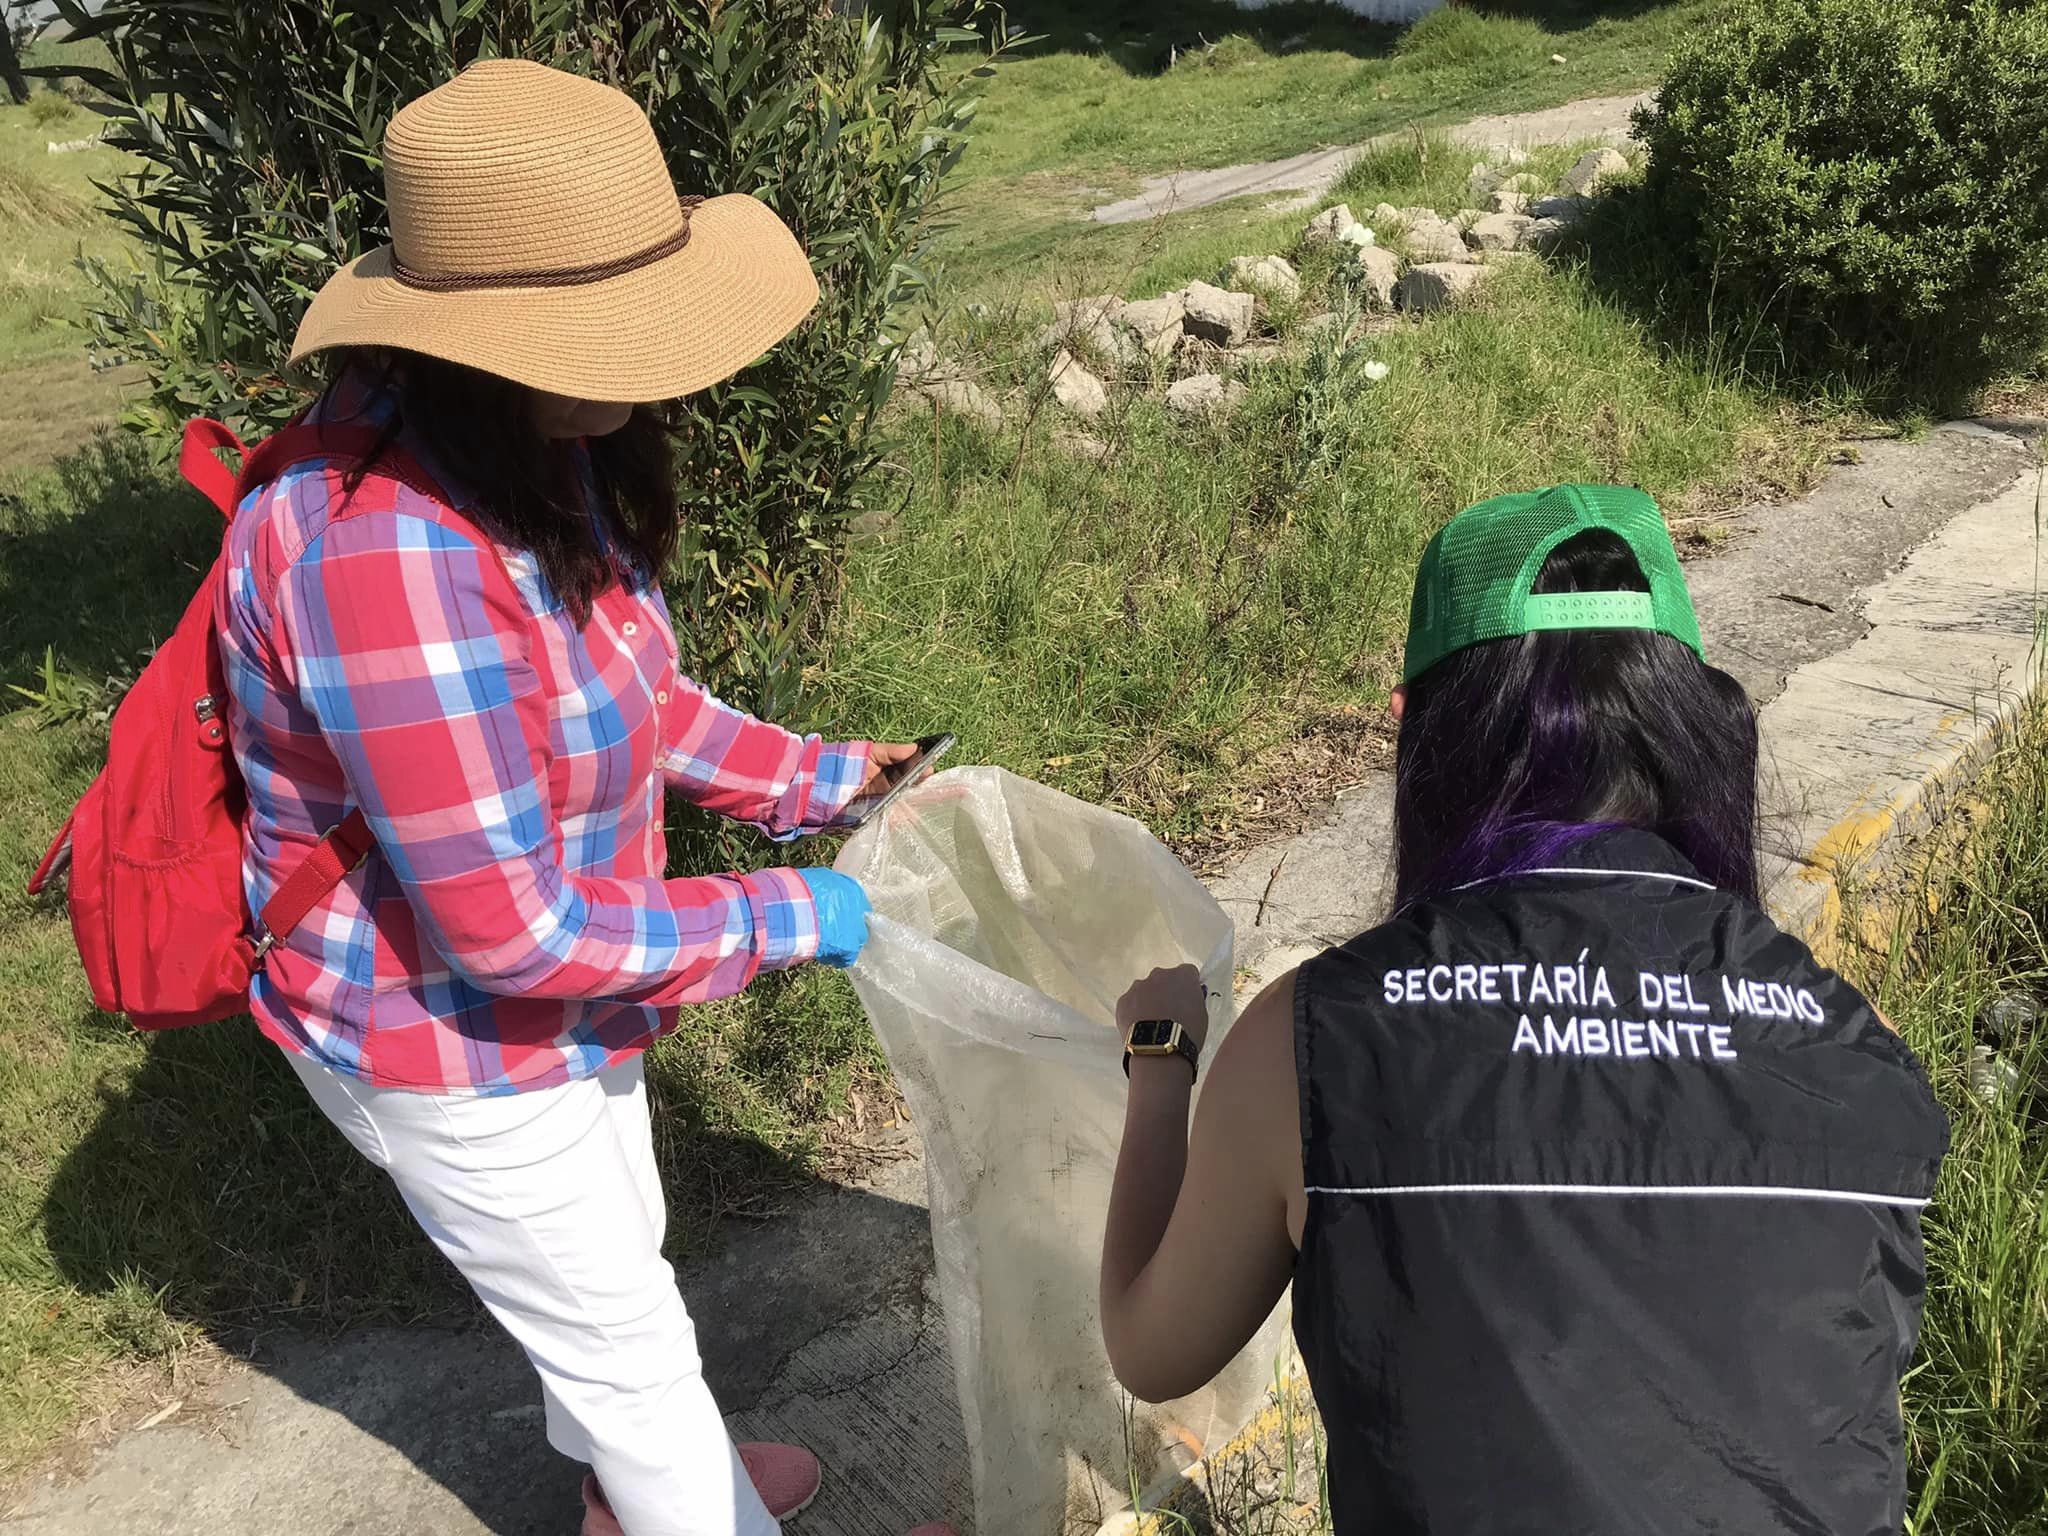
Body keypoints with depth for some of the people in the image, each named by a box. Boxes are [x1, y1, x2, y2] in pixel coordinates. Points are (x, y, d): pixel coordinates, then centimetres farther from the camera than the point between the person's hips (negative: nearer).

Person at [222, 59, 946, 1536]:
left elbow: (627, 695, 6)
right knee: (623, 1330, 15)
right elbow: (511, 932, -32)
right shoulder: (391, 557, -38)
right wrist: (783, 918, -21)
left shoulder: (536, 454, -8)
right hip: (451, 1038, -9)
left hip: (555, 979, 9)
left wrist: (824, 777, -1)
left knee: (615, 1245, 31)